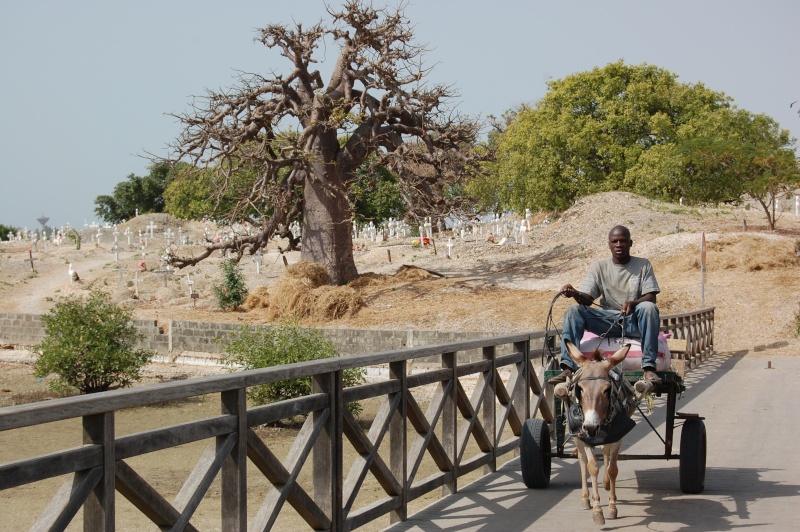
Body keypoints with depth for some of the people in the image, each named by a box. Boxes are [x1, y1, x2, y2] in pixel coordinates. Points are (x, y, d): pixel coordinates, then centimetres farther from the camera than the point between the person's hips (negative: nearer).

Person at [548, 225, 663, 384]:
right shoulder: (599, 267, 9)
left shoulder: (643, 265, 6)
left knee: (649, 308, -34)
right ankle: (568, 368, -32)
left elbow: (651, 297, -5)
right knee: (574, 310, -21)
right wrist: (575, 294, -23)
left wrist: (633, 303, -27)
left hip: (634, 321, -2)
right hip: (607, 321, 2)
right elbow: (587, 299, 1)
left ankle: (649, 367, -37)